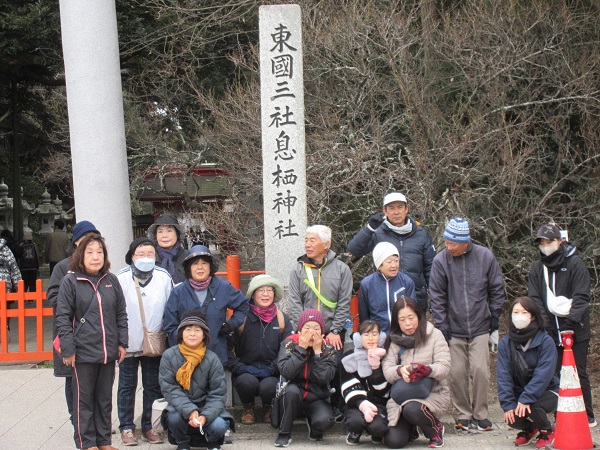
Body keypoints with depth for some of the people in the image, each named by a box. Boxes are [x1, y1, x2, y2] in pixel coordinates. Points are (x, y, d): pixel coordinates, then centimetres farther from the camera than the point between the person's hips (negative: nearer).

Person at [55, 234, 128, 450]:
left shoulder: (111, 280, 6)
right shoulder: (70, 281, -6)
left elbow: (121, 313, 11)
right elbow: (62, 317, -7)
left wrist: (122, 342, 6)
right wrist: (68, 349, -11)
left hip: (109, 351, 4)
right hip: (83, 352, -4)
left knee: (105, 398, 13)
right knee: (84, 399, 5)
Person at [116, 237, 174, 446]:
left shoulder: (164, 277, -3)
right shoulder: (122, 278, -8)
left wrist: (169, 336, 3)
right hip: (128, 342, -2)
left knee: (153, 386, 10)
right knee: (127, 386, 8)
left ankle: (149, 427, 22)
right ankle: (126, 427, 19)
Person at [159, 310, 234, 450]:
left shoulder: (212, 359, -8)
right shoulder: (169, 356, -9)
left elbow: (218, 394, -10)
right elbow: (169, 389, -13)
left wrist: (206, 416, -29)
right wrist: (189, 411, -28)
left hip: (206, 406, 0)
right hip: (180, 407, 0)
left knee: (219, 426, -29)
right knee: (174, 417, -34)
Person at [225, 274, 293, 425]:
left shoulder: (282, 319, 6)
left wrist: (271, 369, -10)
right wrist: (240, 368, -15)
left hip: (271, 374, 1)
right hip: (246, 372, -1)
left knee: (268, 387, -31)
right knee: (247, 382, -33)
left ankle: (268, 407, 7)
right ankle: (248, 408, 2)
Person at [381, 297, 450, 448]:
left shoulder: (434, 335, -1)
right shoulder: (394, 340, 6)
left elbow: (444, 367, -10)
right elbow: (387, 370, -4)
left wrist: (427, 369, -32)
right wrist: (400, 371, -28)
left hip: (432, 392, -3)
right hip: (402, 396, 3)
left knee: (412, 409, -36)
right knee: (393, 441, -16)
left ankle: (436, 428, -3)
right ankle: (411, 429, 21)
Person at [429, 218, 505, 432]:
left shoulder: (485, 257, -5)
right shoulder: (441, 260, -7)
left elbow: (496, 290, 6)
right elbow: (437, 295, 0)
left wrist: (494, 319, 7)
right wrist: (441, 325, -3)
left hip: (480, 327, 0)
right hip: (454, 329, 0)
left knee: (480, 370, -6)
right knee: (457, 373, 1)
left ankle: (480, 414, 11)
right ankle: (464, 414, 18)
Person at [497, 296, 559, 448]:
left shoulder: (545, 341, -15)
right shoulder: (505, 343, -4)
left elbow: (543, 374, -24)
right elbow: (503, 375, -10)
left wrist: (526, 399, -33)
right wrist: (507, 404, -21)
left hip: (546, 392, -3)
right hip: (518, 393, 3)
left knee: (528, 407, -33)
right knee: (512, 418, -24)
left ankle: (548, 431, 1)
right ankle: (529, 429, 15)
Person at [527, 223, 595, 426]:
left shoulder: (575, 263, -3)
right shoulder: (537, 268, 9)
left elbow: (582, 296, -9)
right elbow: (535, 299, 4)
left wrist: (572, 320, -20)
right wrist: (542, 322, -11)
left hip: (575, 331, -3)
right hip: (551, 331, 3)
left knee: (579, 373, 2)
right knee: (555, 375, 4)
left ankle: (587, 416, 15)